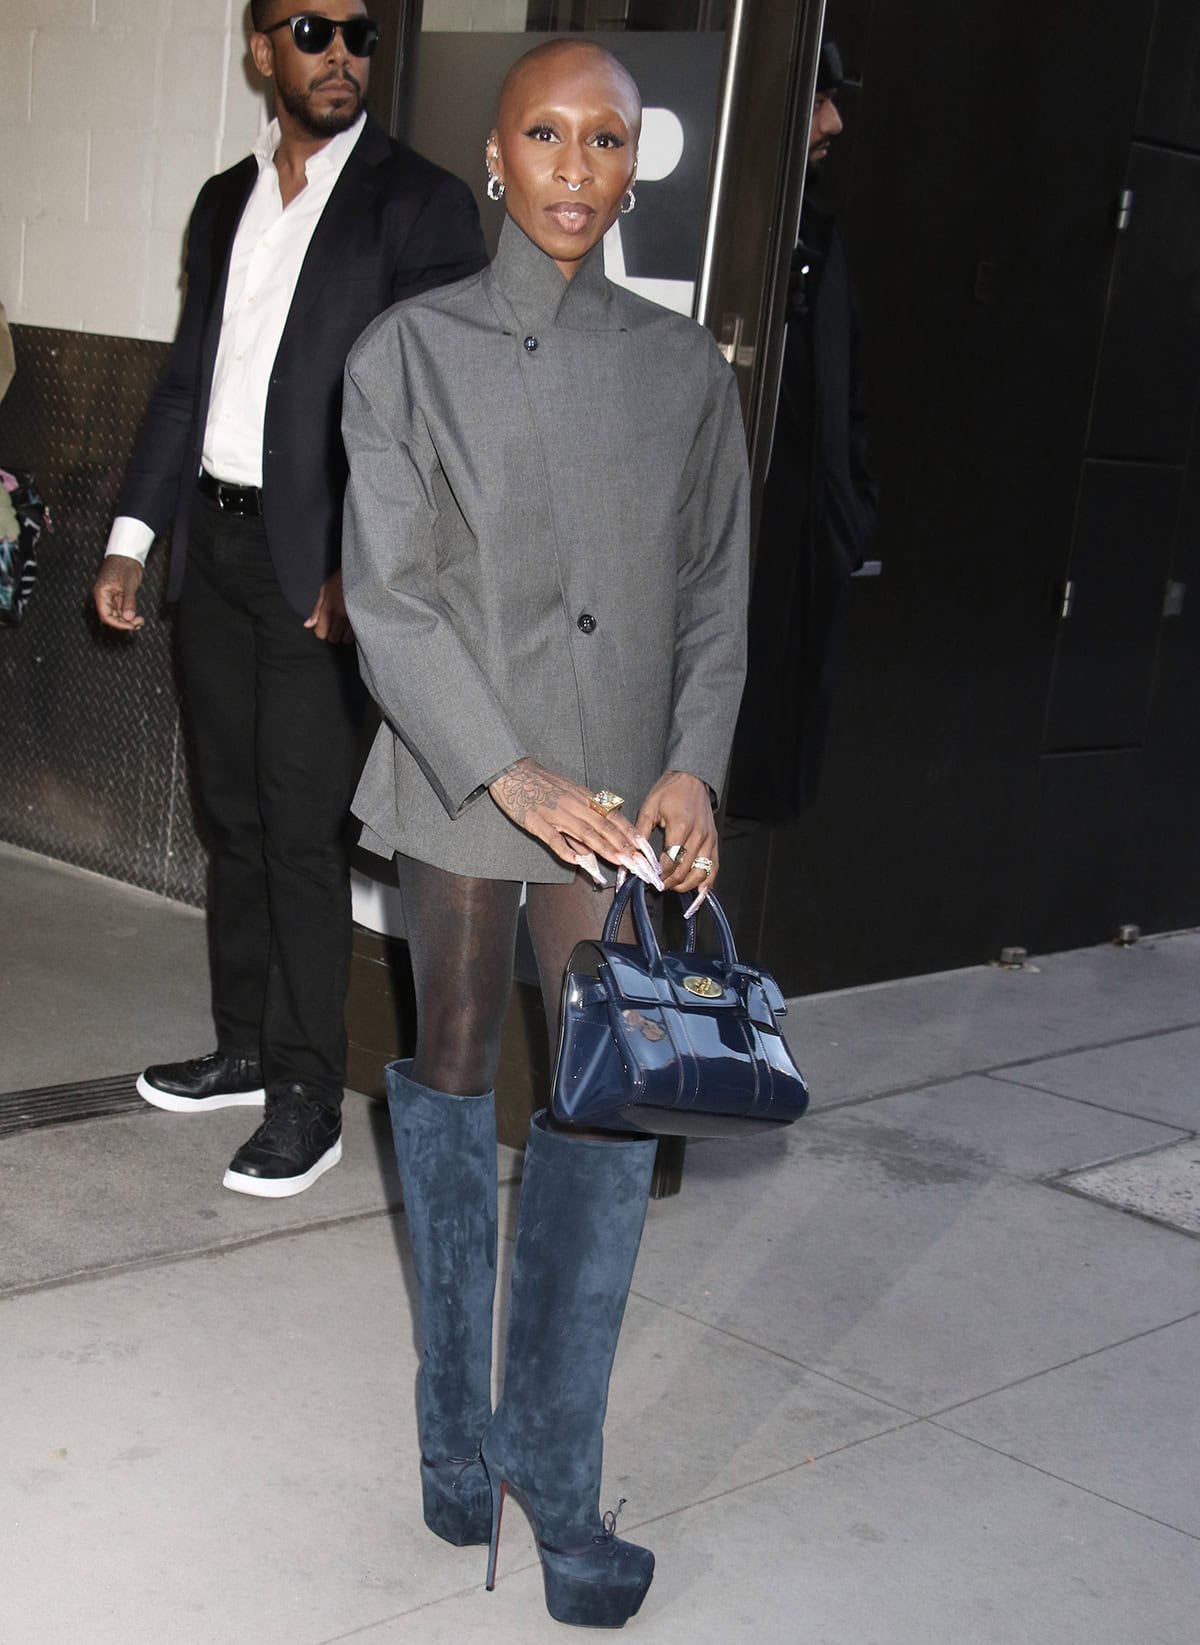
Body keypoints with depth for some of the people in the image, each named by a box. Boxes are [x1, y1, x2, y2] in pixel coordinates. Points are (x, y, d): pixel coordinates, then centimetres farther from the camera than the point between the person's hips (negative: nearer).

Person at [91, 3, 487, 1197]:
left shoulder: (418, 203, -5)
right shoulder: (226, 201, 14)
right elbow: (186, 377, 18)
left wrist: (363, 568, -18)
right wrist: (132, 539, 12)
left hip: (320, 563, -6)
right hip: (213, 543, 6)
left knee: (302, 831, -5)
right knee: (234, 815, 13)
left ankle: (308, 1096, 5)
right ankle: (246, 1050, 26)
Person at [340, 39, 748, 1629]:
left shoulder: (686, 366, 7)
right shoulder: (411, 350, 0)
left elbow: (716, 592, 8)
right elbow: (392, 598, -6)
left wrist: (694, 768, -7)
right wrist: (514, 777, -16)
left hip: (623, 792, 1)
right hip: (455, 777, -1)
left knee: (610, 1112, -2)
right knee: (450, 1083, 9)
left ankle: (552, 1465, 12)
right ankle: (459, 1425, 26)